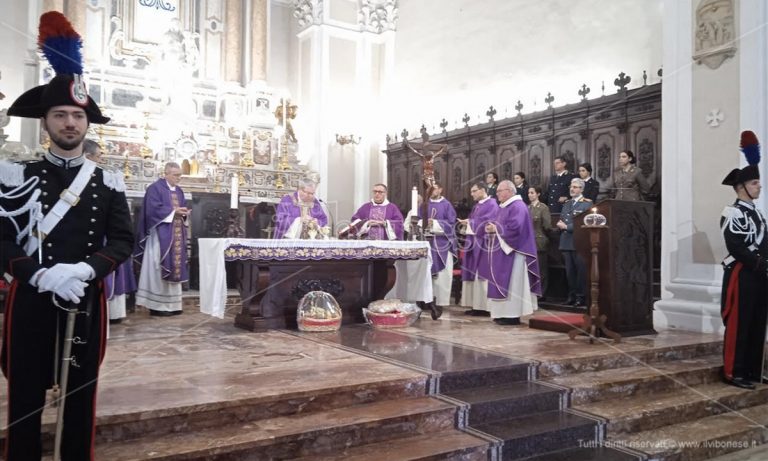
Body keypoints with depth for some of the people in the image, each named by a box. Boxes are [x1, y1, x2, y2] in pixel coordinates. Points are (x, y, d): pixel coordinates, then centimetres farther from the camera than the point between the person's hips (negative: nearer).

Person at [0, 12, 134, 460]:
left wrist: (84, 270, -17)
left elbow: (124, 241, 0)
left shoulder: (109, 183, 5)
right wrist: (42, 275, -20)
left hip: (87, 300, 1)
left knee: (81, 396, 11)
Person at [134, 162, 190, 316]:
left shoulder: (179, 191, 16)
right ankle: (157, 305, -2)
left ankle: (172, 304, 13)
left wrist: (184, 213, -4)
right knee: (159, 270, -6)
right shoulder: (155, 188, -7)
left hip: (177, 236, 8)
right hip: (160, 235, -8)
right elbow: (153, 209, -16)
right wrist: (174, 211, -17)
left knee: (175, 268, 8)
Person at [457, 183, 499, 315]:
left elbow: (487, 223, -20)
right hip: (474, 243, 10)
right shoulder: (477, 205, 19)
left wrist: (470, 223, -15)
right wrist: (466, 223, -2)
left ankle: (483, 307, -5)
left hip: (483, 244, -10)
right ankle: (475, 305, 12)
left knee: (481, 274, -9)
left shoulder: (491, 204, -9)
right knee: (473, 274, 8)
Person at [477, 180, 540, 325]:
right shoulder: (503, 207, 18)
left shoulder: (518, 207, -13)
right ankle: (504, 313, 15)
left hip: (512, 251, -10)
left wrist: (496, 229, -16)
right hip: (502, 251, 10)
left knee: (511, 283, -7)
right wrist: (490, 228, -2)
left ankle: (513, 315, -2)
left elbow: (514, 227, -25)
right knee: (502, 283, 10)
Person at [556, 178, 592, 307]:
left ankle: (581, 296, 6)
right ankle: (572, 295, 18)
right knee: (569, 271, 10)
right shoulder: (567, 204, 18)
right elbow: (561, 220, 20)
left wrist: (567, 226, -13)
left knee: (581, 271, -1)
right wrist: (560, 224, -4)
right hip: (566, 242, 7)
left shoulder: (587, 204, -5)